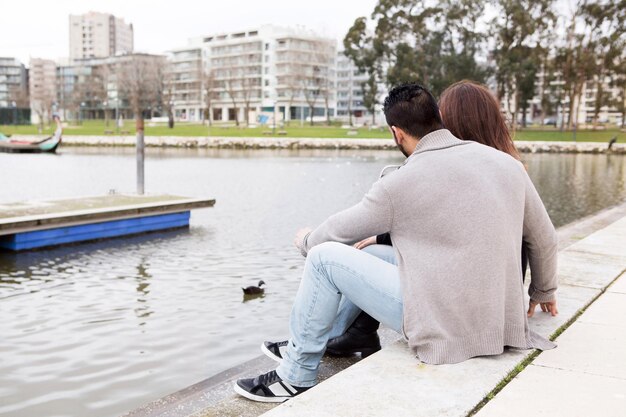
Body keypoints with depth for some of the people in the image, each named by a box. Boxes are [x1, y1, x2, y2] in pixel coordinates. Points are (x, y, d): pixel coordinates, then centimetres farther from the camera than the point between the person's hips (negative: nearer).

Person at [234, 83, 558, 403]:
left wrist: (306, 240, 26)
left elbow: (339, 231, 3)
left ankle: (296, 376, 15)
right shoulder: (507, 162, 3)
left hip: (444, 330, -7)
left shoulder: (400, 183, -11)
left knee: (325, 257, 3)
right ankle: (309, 344, 37)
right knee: (374, 252, 24)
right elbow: (544, 238, 13)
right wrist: (544, 291, 32)